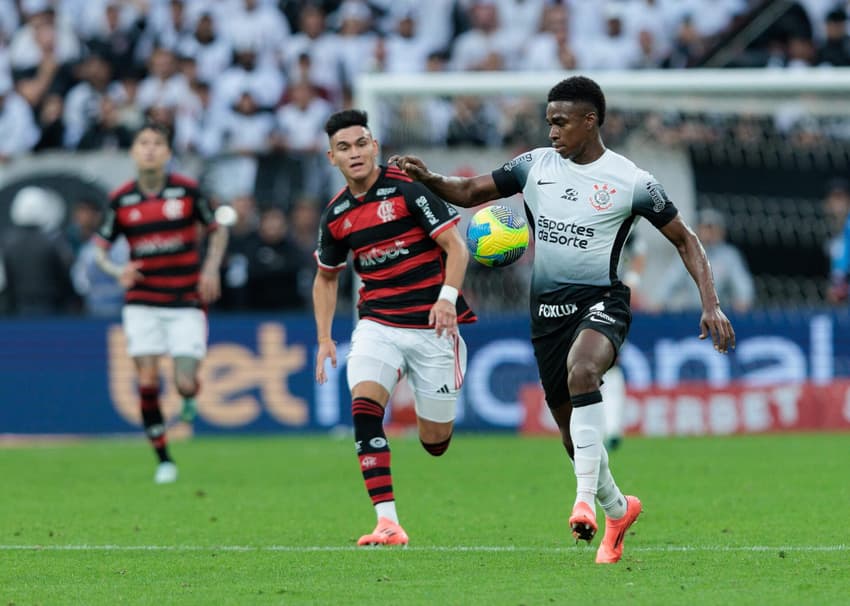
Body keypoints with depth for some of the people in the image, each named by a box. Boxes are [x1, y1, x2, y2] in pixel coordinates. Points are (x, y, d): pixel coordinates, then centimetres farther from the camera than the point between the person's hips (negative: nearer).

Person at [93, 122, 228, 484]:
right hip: (142, 302, 1)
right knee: (147, 382, -7)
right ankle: (164, 461, 6)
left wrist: (211, 269, -4)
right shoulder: (121, 200, -1)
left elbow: (217, 230, 11)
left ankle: (189, 399, 30)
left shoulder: (187, 190, -3)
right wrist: (117, 271, -15)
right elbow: (100, 249, 7)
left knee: (186, 384, -9)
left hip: (186, 302, -1)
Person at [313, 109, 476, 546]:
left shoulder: (408, 188, -9)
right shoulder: (335, 216, 6)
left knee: (435, 439, 1)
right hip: (378, 325, 3)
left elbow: (456, 247, -10)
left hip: (432, 326, -3)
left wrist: (448, 297, -26)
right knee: (364, 406, -24)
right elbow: (326, 276, 21)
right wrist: (324, 338, 12)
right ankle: (387, 522, -27)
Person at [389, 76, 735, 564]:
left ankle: (586, 498, -39)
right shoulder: (535, 165, 6)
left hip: (601, 302, -5)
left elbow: (685, 240, 2)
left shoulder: (632, 182, -6)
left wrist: (711, 303, -8)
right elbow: (470, 193, 14)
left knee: (581, 372, -38)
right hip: (548, 306, 5)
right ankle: (618, 510, 36)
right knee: (572, 430, 10)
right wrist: (428, 178, -7)